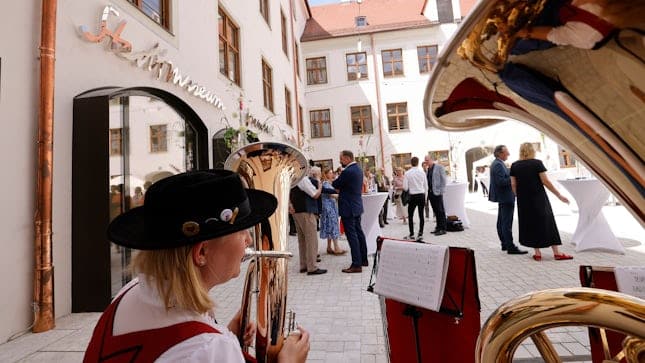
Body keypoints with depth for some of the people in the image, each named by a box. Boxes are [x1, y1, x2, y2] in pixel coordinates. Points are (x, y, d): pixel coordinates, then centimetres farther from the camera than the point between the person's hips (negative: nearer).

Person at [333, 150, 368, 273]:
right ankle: (363, 259, 27)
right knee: (359, 232, 16)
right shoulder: (358, 169, 10)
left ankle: (356, 265, 1)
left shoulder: (347, 172, -21)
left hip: (348, 208, -10)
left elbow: (335, 185, -11)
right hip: (357, 206, 10)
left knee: (352, 235, -4)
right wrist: (340, 190, 9)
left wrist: (335, 181, 10)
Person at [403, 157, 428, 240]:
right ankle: (420, 234, 11)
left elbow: (405, 187, -7)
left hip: (413, 196, -3)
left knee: (410, 215, 8)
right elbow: (426, 186, 7)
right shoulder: (422, 172, 0)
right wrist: (425, 197, 17)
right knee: (421, 215, 8)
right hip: (422, 195, 3)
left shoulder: (407, 173, -8)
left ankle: (411, 234, 10)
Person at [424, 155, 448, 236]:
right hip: (430, 192, 6)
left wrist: (441, 191, -14)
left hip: (437, 192, -6)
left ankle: (443, 229, 3)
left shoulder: (439, 167, -4)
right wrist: (427, 191, 6)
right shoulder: (428, 169, 15)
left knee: (440, 211, -2)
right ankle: (438, 227, 19)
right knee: (436, 211, 11)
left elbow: (443, 179, -7)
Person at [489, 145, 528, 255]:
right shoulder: (498, 165, -18)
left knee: (501, 222, 15)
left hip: (502, 197, 11)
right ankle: (510, 247, -4)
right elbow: (501, 181, -25)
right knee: (507, 223, -8)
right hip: (505, 197, -11)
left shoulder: (496, 163, 14)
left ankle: (505, 244, 25)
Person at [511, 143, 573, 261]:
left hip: (523, 200, 2)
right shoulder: (537, 163, -6)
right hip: (539, 198, -2)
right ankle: (557, 252, 13)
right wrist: (559, 195, -3)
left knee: (530, 224, 8)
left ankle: (537, 253, 12)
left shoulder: (514, 166, 2)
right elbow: (545, 181, -10)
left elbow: (513, 184, 1)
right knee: (547, 222, 7)